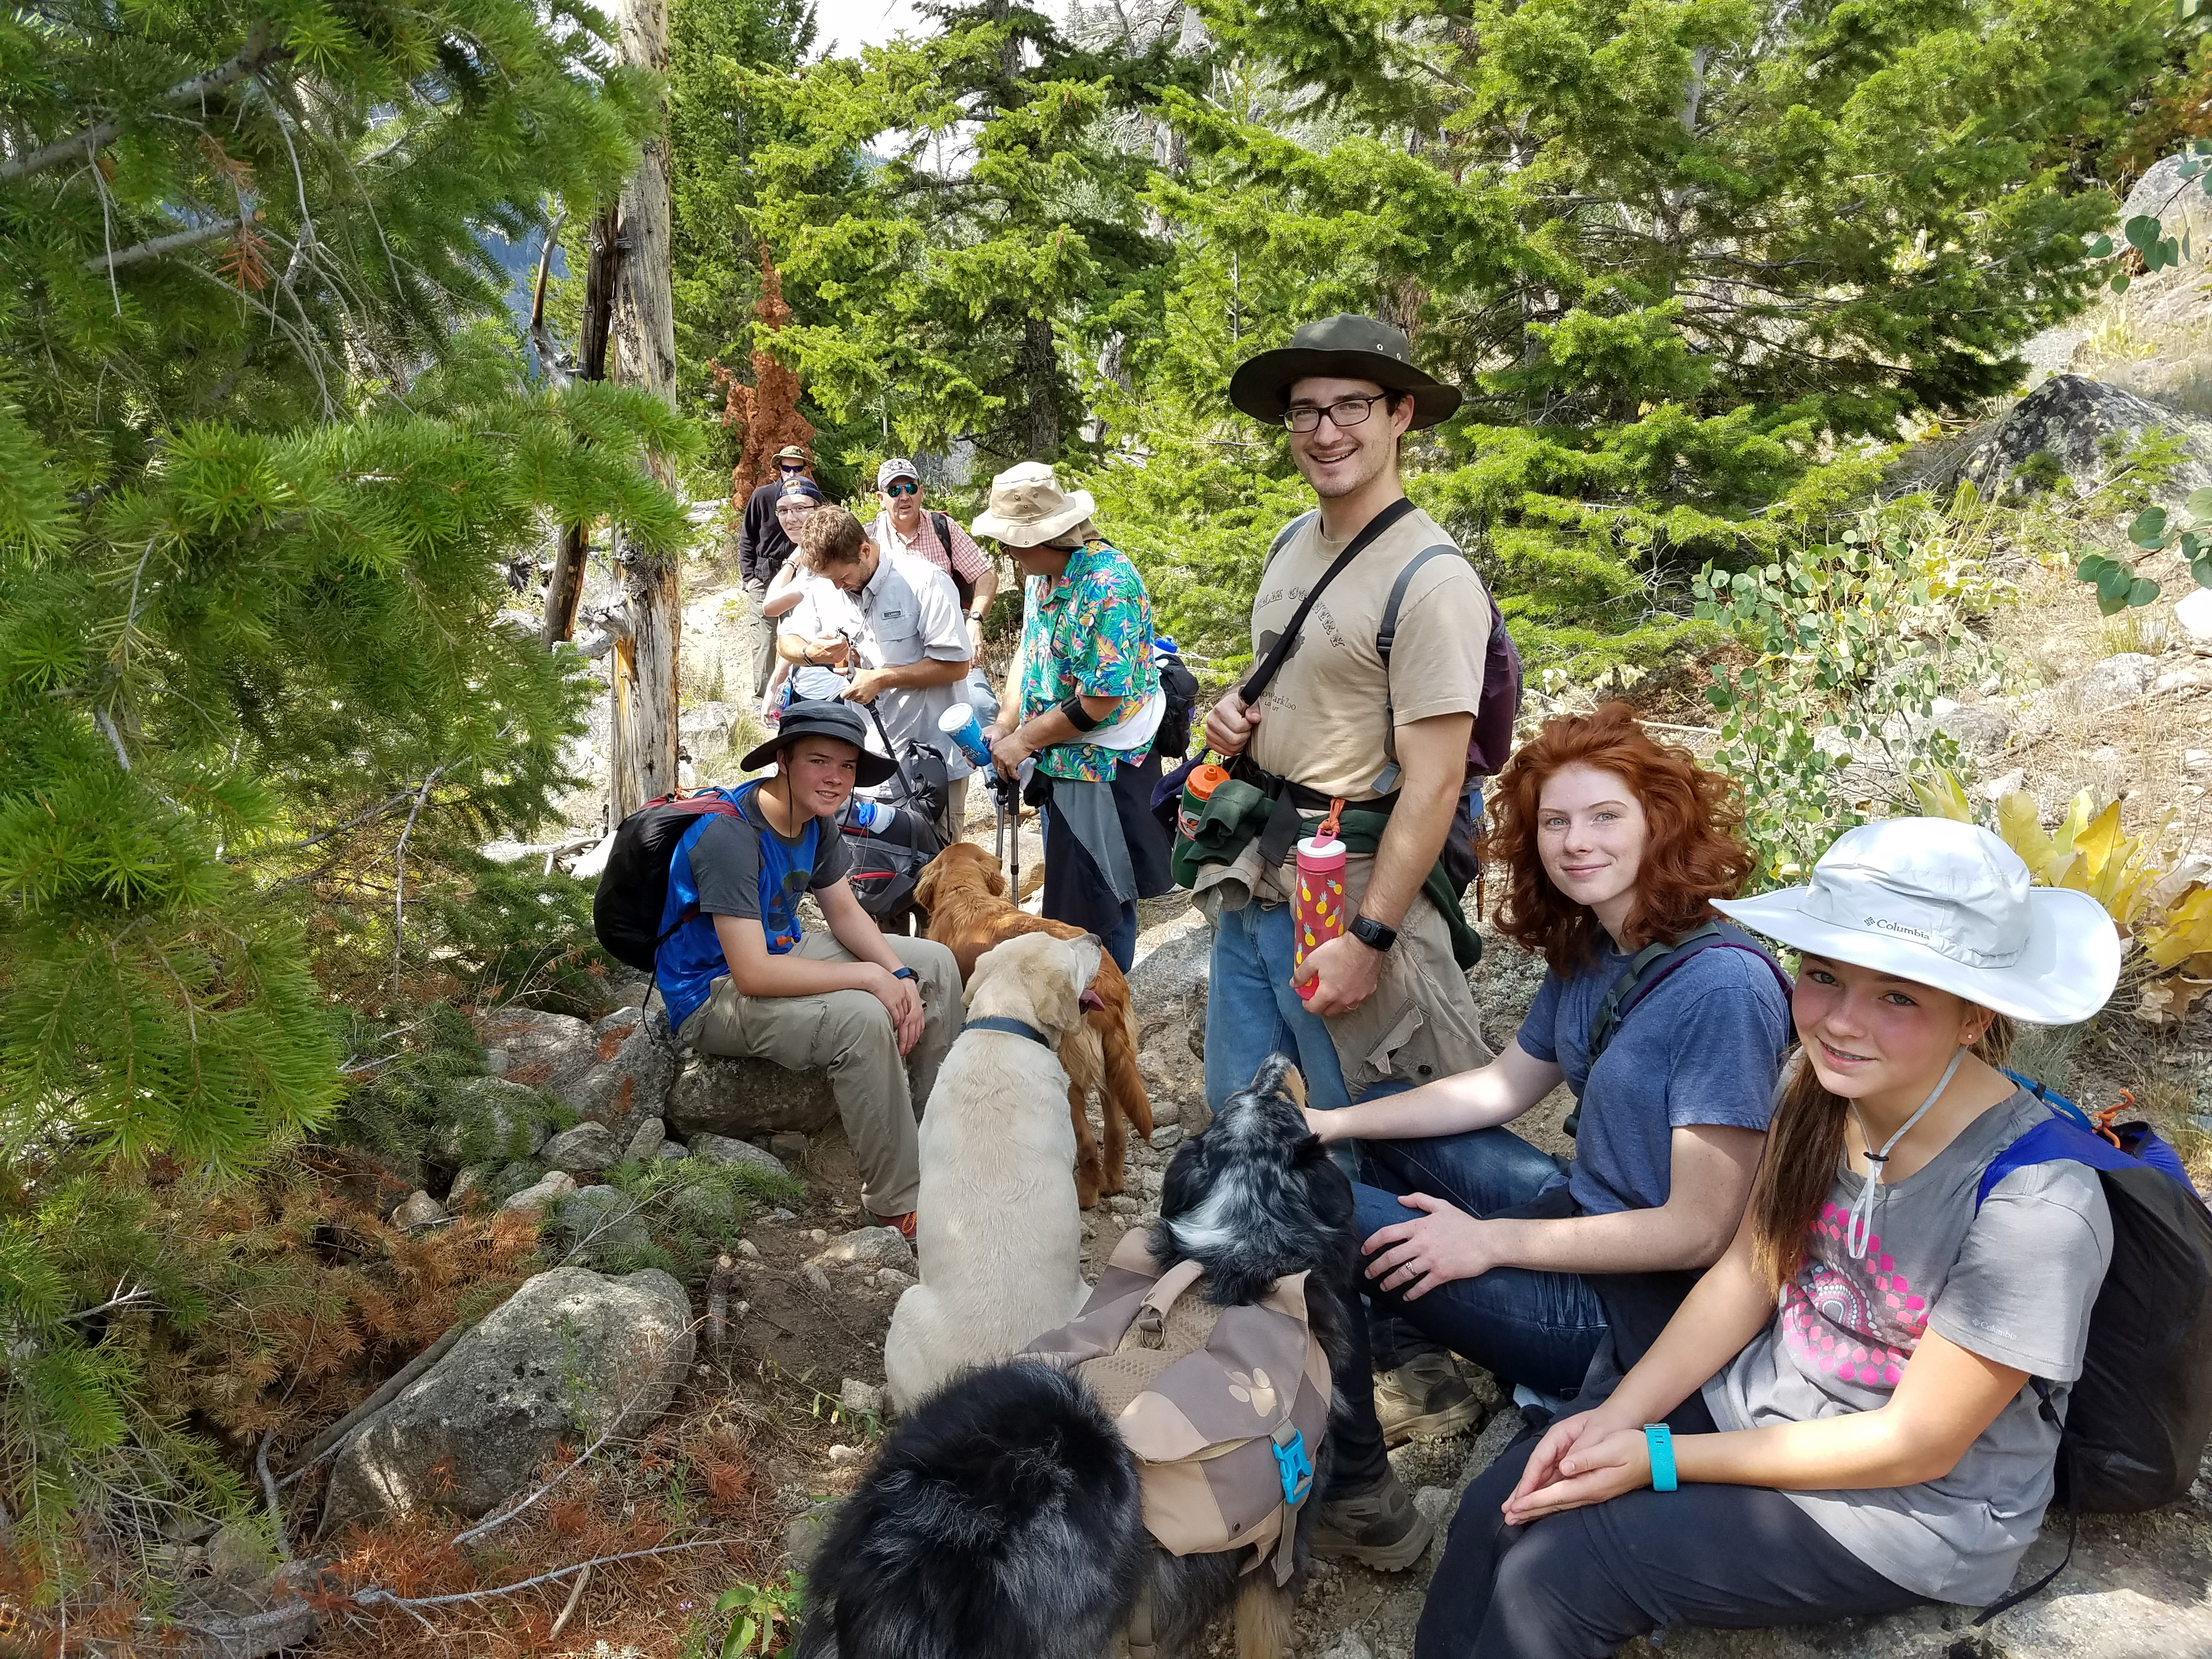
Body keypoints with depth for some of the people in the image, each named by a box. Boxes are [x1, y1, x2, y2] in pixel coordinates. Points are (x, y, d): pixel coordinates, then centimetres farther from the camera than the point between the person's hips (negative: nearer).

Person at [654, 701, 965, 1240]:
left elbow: (844, 912, 7)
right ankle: (899, 1203, -19)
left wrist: (900, 974, -11)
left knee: (936, 964, 3)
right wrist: (871, 977, -28)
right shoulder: (731, 837, -30)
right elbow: (752, 974, -34)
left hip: (781, 950, 9)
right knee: (860, 1018, -33)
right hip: (714, 992, -9)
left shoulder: (815, 820, -3)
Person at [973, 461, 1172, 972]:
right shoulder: (1041, 573, 3)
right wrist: (1004, 724, 1)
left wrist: (1023, 739, -16)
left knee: (1098, 904, 4)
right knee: (1066, 890, 20)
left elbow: (1097, 702, -27)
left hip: (1103, 767, -9)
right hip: (1060, 761, 9)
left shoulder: (1108, 584, -26)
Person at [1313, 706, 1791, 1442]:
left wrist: (1488, 1242, -20)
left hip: (1641, 1304, -9)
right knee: (1381, 1124, 18)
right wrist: (1331, 1125, 5)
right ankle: (1418, 1377, 8)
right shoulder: (1586, 951, 2)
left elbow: (1700, 1230, -24)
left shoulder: (1721, 987, -25)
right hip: (1582, 1212, 9)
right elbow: (1504, 1085, 14)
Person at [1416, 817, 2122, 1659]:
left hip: (1918, 1507, -5)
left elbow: (1915, 1445, -21)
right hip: (1761, 1402, 6)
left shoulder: (2035, 1205, -30)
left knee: (1553, 1570, -16)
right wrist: (1615, 1417, -10)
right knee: (1502, 1506, -7)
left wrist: (1658, 1459, -19)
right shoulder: (1822, 1085, -11)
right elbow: (1747, 1274, 1)